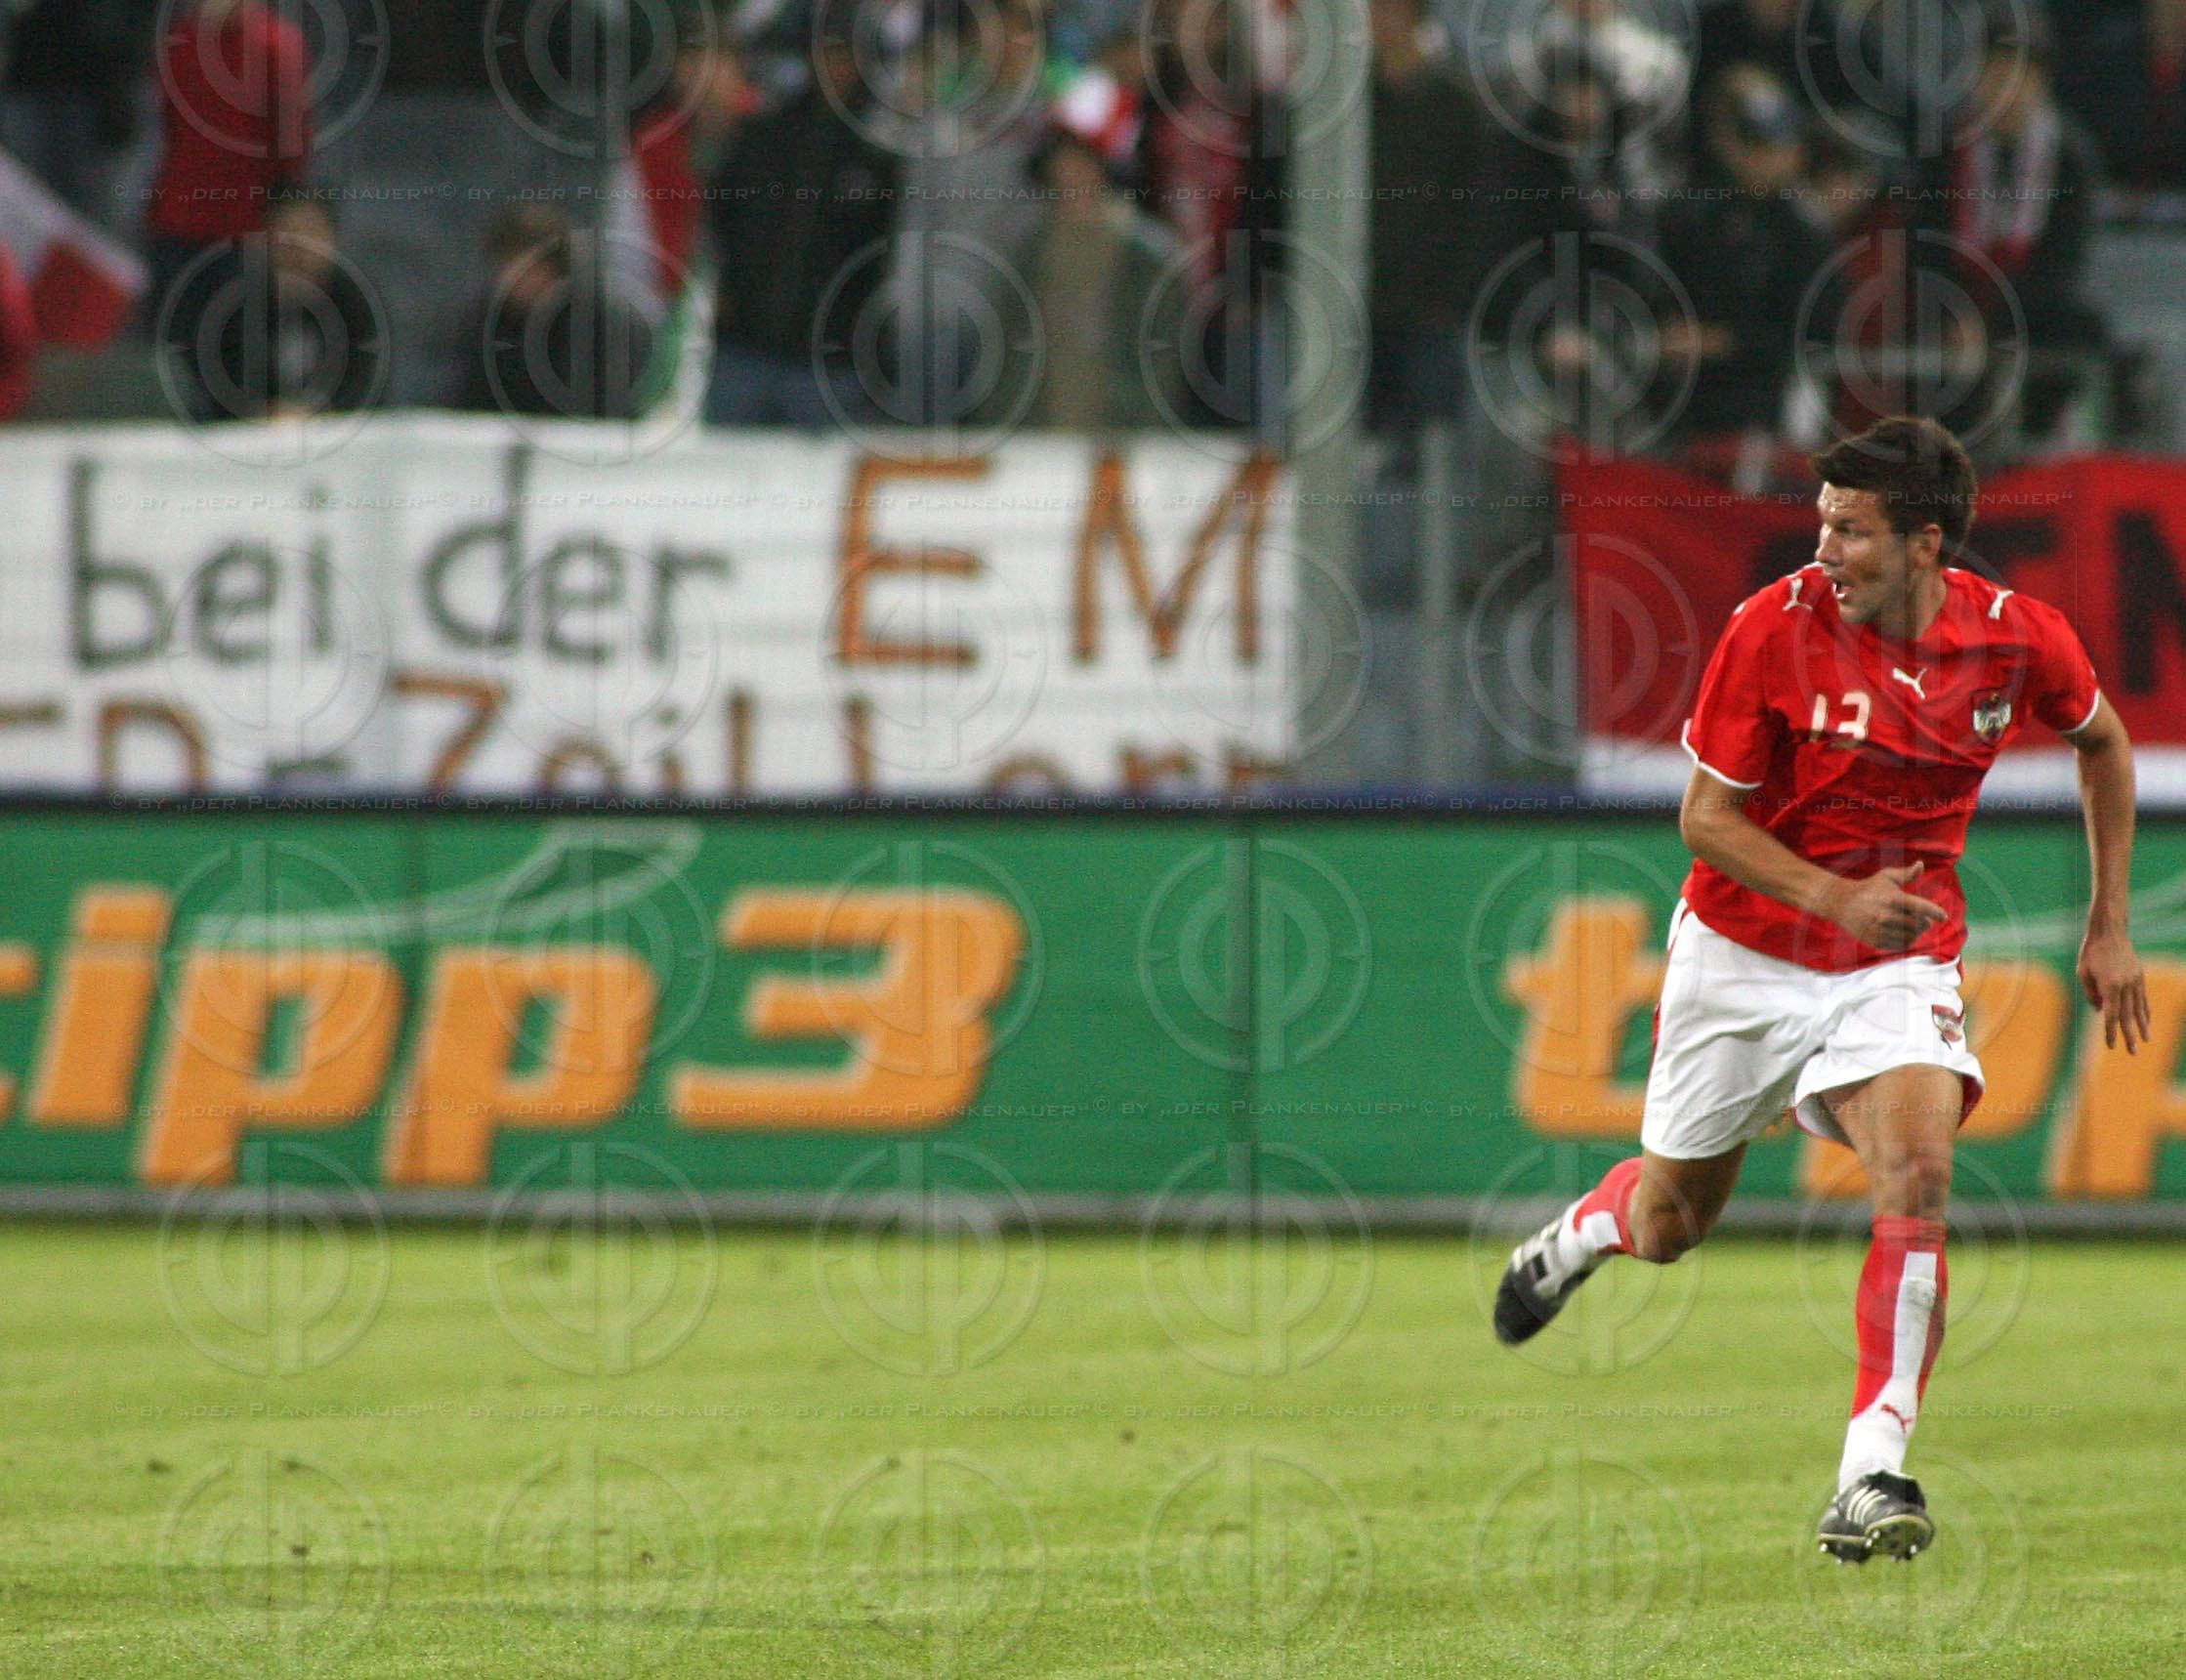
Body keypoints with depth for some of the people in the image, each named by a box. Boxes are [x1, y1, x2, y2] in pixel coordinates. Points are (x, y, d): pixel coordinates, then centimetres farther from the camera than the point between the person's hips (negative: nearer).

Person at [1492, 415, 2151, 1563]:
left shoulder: (2019, 637, -11)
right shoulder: (1773, 628, -18)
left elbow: (2102, 742, 12)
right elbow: (1706, 817, -12)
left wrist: (2108, 929, 10)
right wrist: (1837, 897, -27)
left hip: (1898, 966, 0)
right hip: (1743, 952, 0)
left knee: (1917, 1175, -27)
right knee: (1671, 1224, 13)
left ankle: (1871, 1476, -27)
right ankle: (1581, 1233, 52)